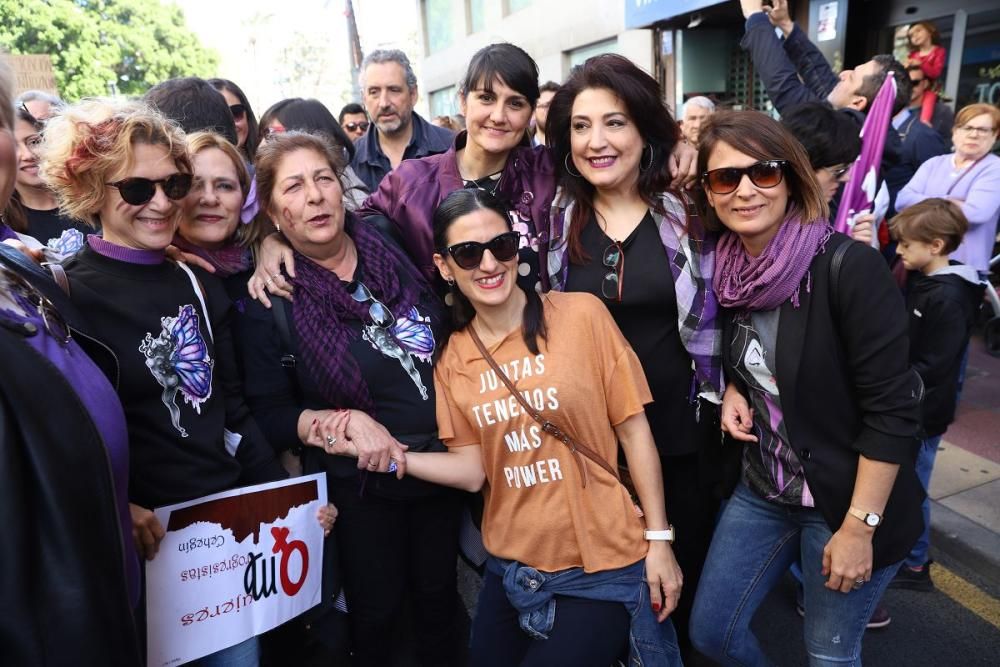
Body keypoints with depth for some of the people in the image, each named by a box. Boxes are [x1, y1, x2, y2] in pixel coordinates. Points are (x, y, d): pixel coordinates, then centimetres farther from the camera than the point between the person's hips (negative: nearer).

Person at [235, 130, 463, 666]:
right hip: (359, 486, -3)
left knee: (439, 600, 22)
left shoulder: (390, 244, -5)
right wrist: (346, 420, -25)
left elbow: (447, 335, 8)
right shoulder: (267, 301, -12)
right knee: (376, 613, 16)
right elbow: (270, 414, -11)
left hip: (440, 465, 3)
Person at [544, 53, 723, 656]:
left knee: (687, 568, 17)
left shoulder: (691, 213, -5)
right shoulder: (552, 221, -2)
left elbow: (728, 313, 3)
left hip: (682, 433, 0)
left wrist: (732, 390, -4)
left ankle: (678, 648, 47)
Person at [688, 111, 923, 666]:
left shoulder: (849, 267, -20)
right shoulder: (728, 271, -3)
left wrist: (859, 526, -18)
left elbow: (891, 409, -19)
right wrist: (733, 390, -5)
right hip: (763, 491, 6)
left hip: (846, 501, -5)